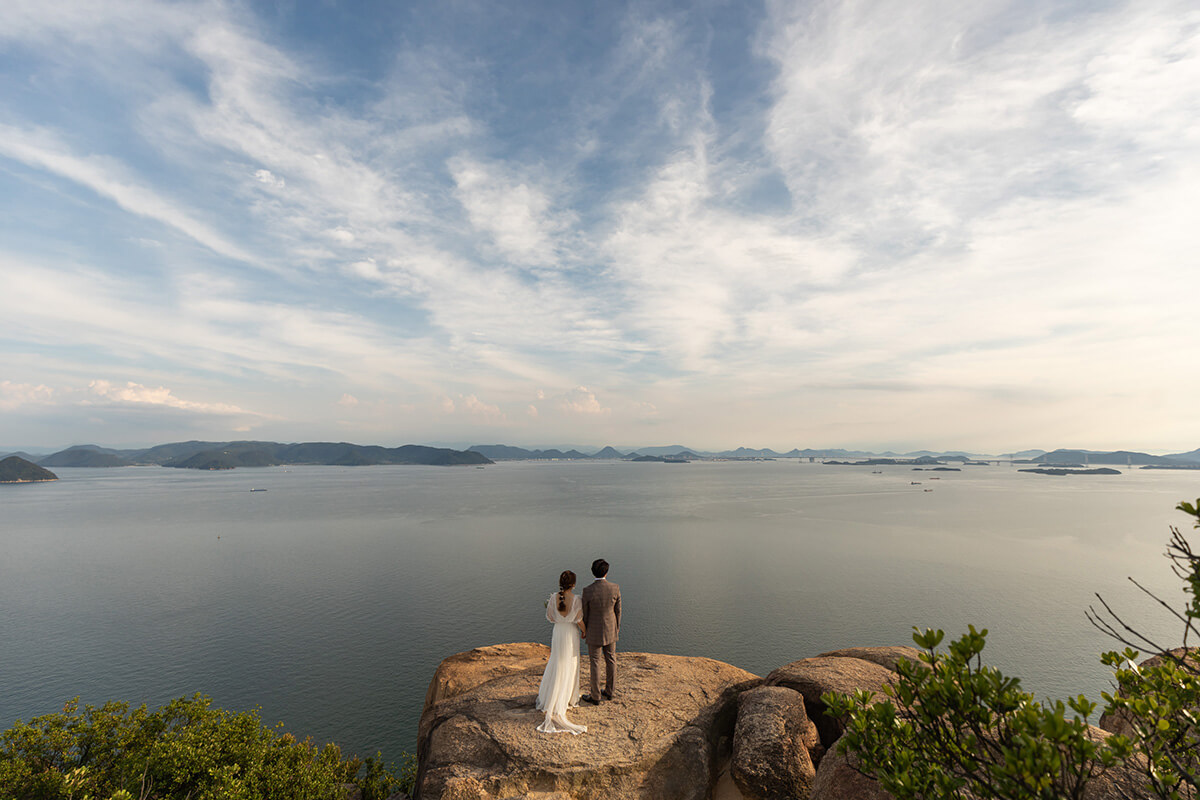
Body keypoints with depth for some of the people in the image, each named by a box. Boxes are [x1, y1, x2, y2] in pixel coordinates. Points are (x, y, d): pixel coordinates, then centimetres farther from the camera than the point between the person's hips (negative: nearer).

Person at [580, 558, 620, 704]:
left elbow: (585, 614, -12)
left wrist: (583, 630, 6)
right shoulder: (615, 588, -17)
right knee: (610, 660, 20)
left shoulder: (588, 591, -25)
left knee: (595, 663, 12)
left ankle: (595, 697, 26)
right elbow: (618, 611, -5)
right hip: (610, 630, 3)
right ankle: (609, 691, 36)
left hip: (594, 631, -3)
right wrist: (617, 628, 12)